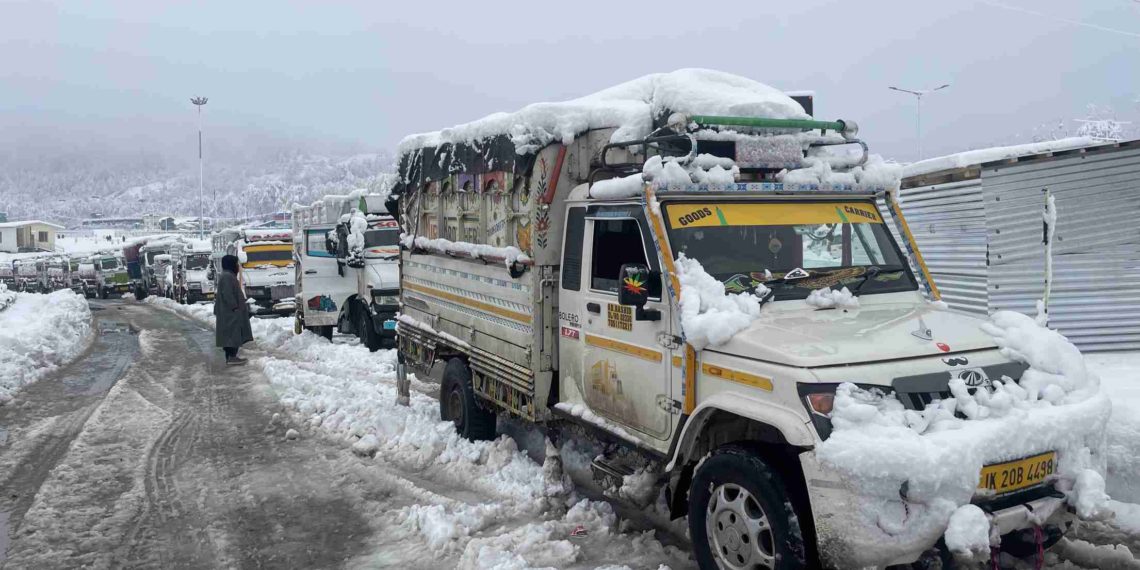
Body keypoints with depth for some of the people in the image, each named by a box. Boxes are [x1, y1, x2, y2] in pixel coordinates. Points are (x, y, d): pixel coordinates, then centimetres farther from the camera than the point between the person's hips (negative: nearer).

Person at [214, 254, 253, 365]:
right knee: (233, 334, -10)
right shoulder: (227, 277, -16)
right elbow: (227, 294, -23)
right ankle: (231, 357, -10)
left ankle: (231, 356, 14)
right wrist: (235, 307, -22)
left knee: (232, 335, 11)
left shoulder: (229, 276, 17)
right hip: (230, 312, -11)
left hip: (230, 313, 11)